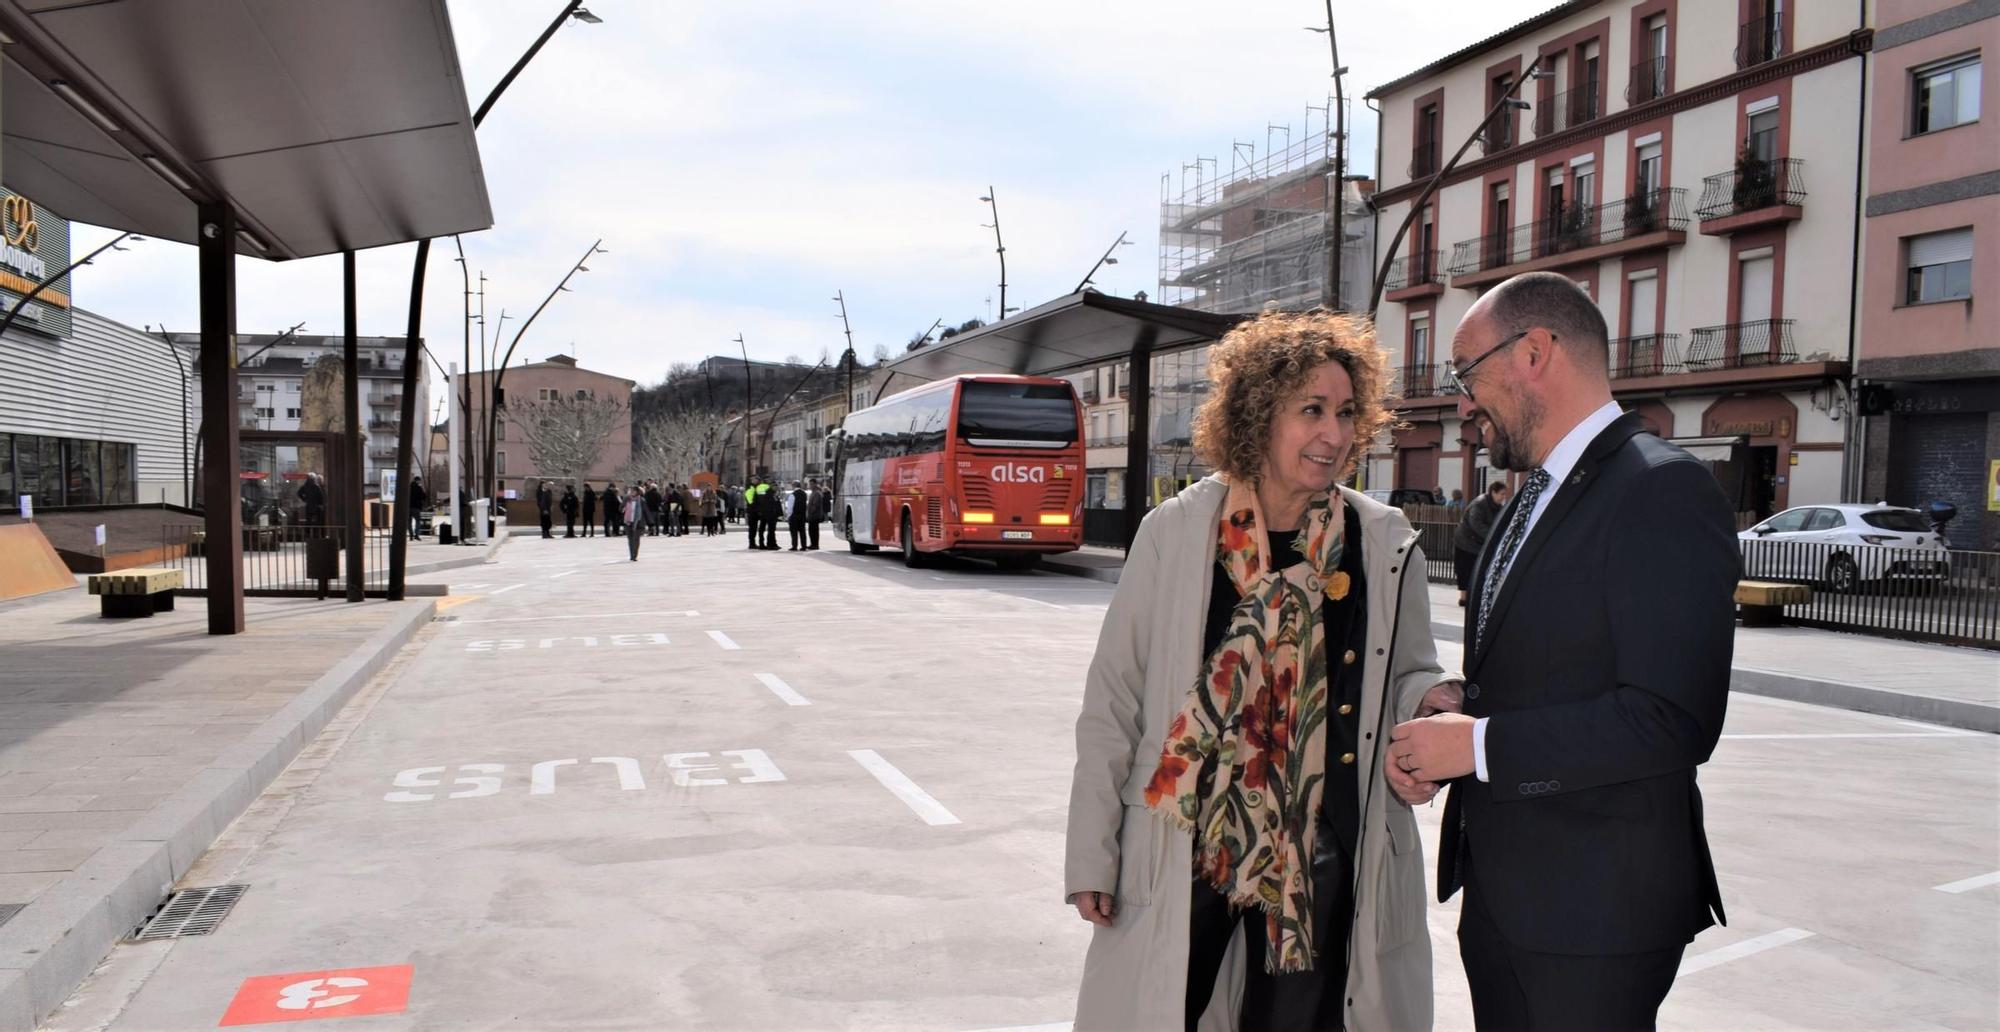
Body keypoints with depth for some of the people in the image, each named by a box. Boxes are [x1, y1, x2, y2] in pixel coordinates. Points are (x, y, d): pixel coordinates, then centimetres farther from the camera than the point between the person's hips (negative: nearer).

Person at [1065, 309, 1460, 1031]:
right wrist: (1092, 856, -2)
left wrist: (1431, 698, -14)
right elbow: (1113, 701, -2)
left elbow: (1410, 675, 11)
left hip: (1324, 864, 2)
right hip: (1182, 858, -1)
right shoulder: (1175, 533, -6)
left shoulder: (1386, 547, -1)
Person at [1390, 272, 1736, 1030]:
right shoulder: (1535, 497, 12)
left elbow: (1671, 719, -25)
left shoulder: (1663, 491, -17)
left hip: (1590, 911, -8)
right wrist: (1443, 737, -1)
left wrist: (1478, 745, -19)